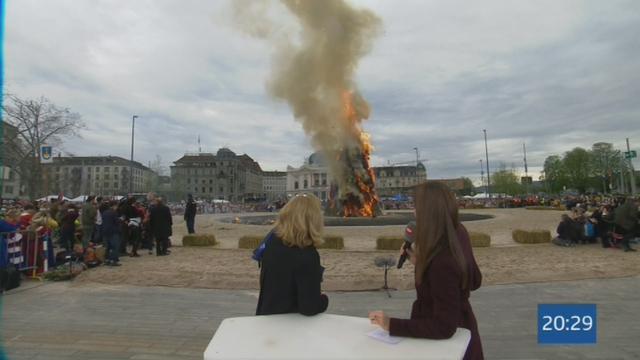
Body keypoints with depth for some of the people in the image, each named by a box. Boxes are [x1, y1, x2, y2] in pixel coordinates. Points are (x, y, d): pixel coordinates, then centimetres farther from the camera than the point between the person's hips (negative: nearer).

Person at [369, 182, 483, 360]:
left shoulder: (442, 263, -36)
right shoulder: (458, 233, -11)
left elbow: (443, 327, -29)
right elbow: (474, 281, 5)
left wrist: (392, 325, -29)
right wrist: (423, 262, 1)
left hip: (450, 343, -7)